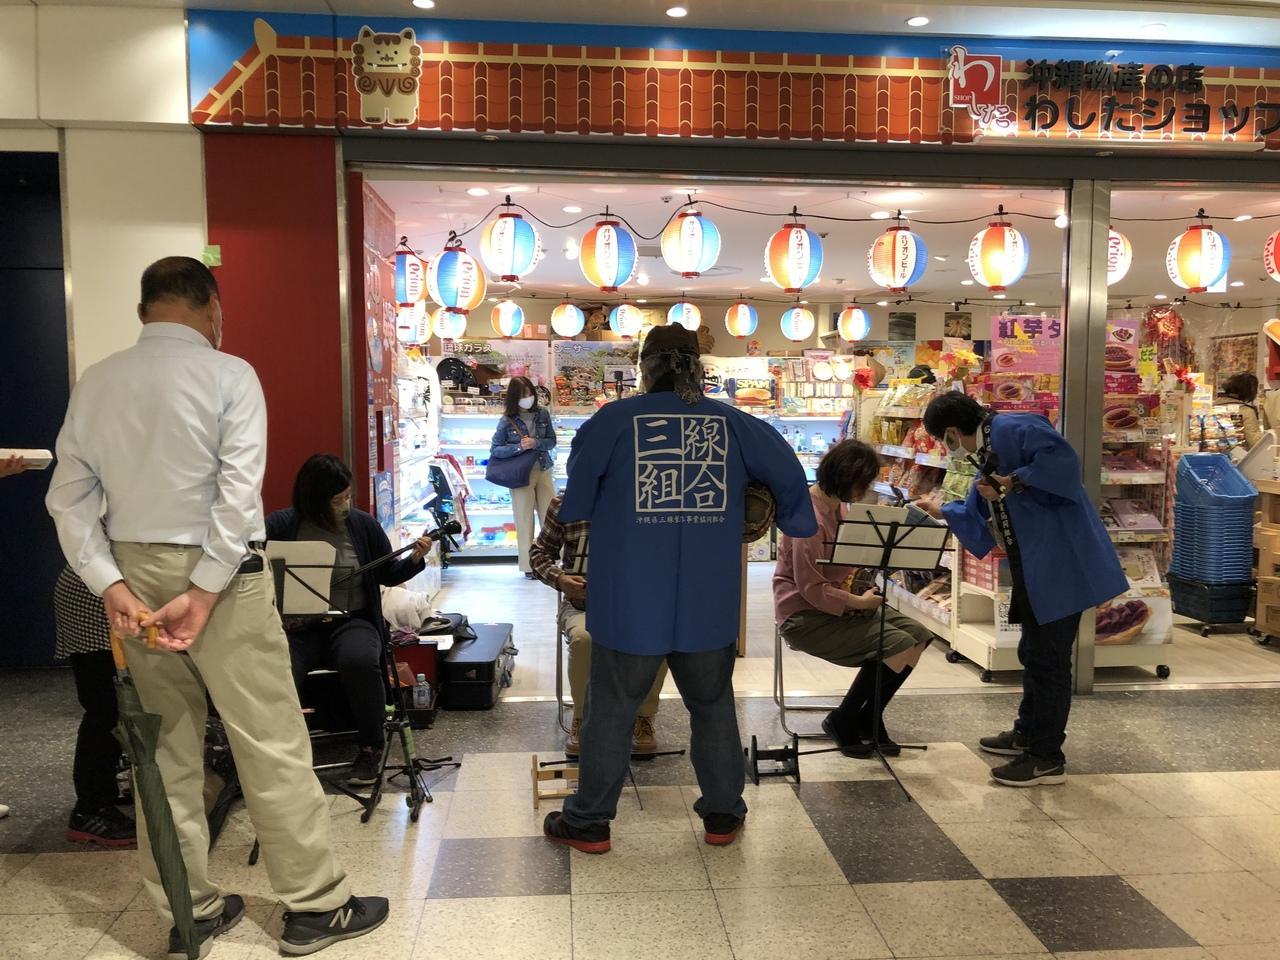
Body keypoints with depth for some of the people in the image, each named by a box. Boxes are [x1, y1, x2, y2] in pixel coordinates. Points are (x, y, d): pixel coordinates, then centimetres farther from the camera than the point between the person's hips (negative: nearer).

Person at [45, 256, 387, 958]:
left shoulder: (92, 384, 6)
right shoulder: (228, 375, -9)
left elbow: (69, 499, 3)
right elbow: (239, 495, -17)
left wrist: (112, 586, -2)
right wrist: (202, 595, -15)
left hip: (132, 580, 6)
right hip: (220, 574, -5)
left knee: (166, 748, 14)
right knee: (271, 745, 3)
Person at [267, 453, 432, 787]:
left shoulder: (363, 524, 7)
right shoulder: (282, 525, 0)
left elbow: (387, 574, 14)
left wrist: (415, 559, -4)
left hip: (351, 622, 1)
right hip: (297, 626, 0)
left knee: (360, 660, -34)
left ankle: (371, 748, -11)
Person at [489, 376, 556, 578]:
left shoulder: (543, 413, -2)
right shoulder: (507, 421, -9)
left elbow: (552, 441, 2)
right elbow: (495, 450, -6)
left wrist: (535, 443, -17)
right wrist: (519, 447, -20)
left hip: (544, 471, 3)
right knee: (525, 520, 4)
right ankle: (529, 566, 13)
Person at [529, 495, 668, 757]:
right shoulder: (563, 505, -2)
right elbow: (540, 551, 10)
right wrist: (559, 579, -10)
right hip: (581, 605, 0)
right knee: (584, 638, -35)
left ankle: (643, 717, -5)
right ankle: (582, 718, -8)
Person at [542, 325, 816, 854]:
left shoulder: (612, 421, -4)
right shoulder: (734, 424, 1)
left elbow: (575, 505, 0)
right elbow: (788, 472, 5)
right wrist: (797, 523, 22)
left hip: (630, 604, -2)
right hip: (710, 606, 2)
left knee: (611, 709, 11)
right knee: (713, 706, 19)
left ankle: (589, 821, 22)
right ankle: (722, 813, 30)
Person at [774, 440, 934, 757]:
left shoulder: (836, 506, 10)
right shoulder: (810, 516, -21)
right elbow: (811, 588, -23)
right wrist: (859, 602, -20)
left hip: (842, 604, 10)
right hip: (806, 615, -10)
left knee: (920, 636, -2)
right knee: (899, 645, -22)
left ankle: (867, 719, 10)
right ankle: (842, 722, -3)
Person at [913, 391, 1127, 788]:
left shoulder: (1013, 429, -13)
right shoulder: (989, 454, 18)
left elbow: (1062, 457, -27)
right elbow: (980, 515, 29)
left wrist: (1015, 482, -24)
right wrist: (943, 512, 38)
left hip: (1060, 565, -10)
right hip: (1034, 570, 10)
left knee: (1048, 659, -1)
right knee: (1034, 653, 21)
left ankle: (1047, 758, 9)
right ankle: (1029, 733, 37)